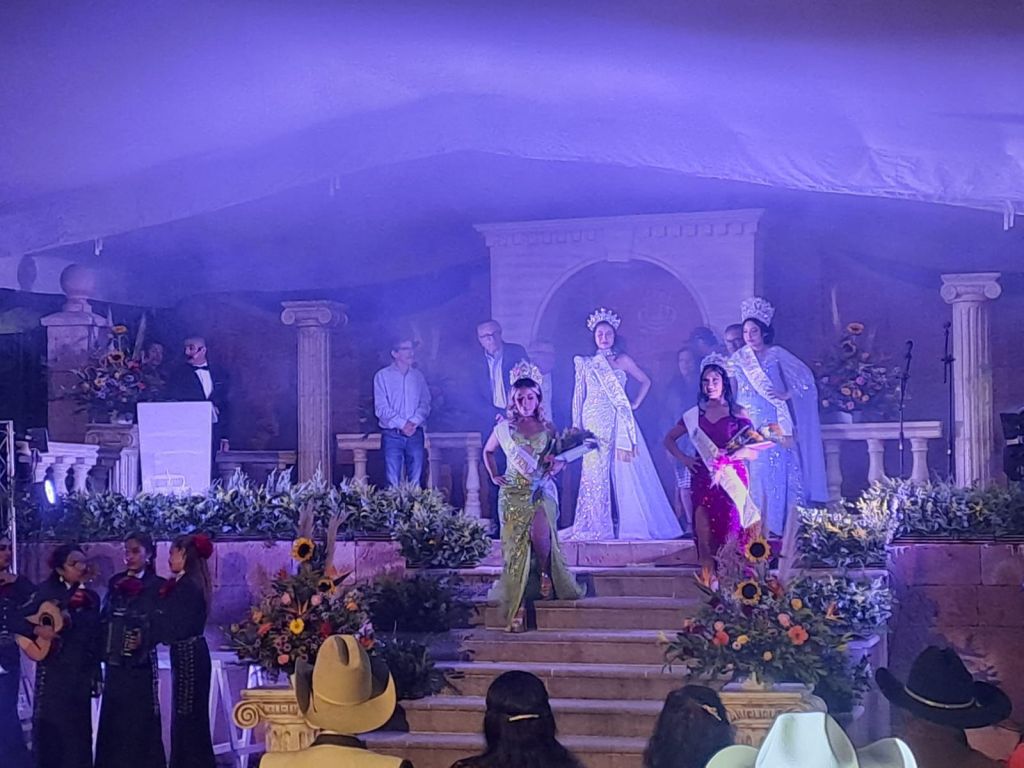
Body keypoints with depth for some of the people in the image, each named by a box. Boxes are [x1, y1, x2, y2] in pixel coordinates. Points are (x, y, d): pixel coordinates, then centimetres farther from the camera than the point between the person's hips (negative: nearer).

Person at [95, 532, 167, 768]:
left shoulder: (157, 586, -3)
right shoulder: (115, 582, 12)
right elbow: (104, 618, 11)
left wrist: (144, 639, -23)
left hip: (140, 662, -5)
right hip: (115, 660, 5)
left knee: (139, 719, -3)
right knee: (112, 719, 7)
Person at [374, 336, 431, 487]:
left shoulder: (418, 376, 14)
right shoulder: (382, 376, 3)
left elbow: (425, 403, 7)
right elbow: (381, 408, -4)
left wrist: (414, 422, -11)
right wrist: (402, 424, -13)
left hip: (415, 434, 3)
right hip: (392, 435, -3)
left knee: (415, 481, 0)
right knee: (393, 482, -6)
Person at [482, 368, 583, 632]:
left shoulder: (547, 429, 8)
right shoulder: (504, 429, 8)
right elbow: (487, 452, 25)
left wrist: (553, 469, -4)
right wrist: (494, 476, 12)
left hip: (542, 490, 0)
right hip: (513, 492, 0)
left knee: (540, 533, -26)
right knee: (515, 543, -8)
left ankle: (546, 574, 5)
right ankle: (516, 607, -5)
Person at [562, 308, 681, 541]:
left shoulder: (622, 360, 9)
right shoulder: (586, 364, 10)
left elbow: (645, 381, 16)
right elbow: (579, 396, 10)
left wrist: (635, 404, 5)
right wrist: (577, 426, 4)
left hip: (618, 423, 0)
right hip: (595, 423, 1)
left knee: (624, 472, -4)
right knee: (595, 472, -1)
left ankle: (631, 524, 3)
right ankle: (596, 526, 3)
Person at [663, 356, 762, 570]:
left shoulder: (737, 413, 2)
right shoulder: (694, 414, 10)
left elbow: (751, 450, -3)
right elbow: (669, 439, 19)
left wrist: (728, 456, -17)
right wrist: (684, 459, 5)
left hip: (731, 480, -2)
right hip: (704, 479, 2)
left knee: (731, 533, -5)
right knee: (704, 535, -2)